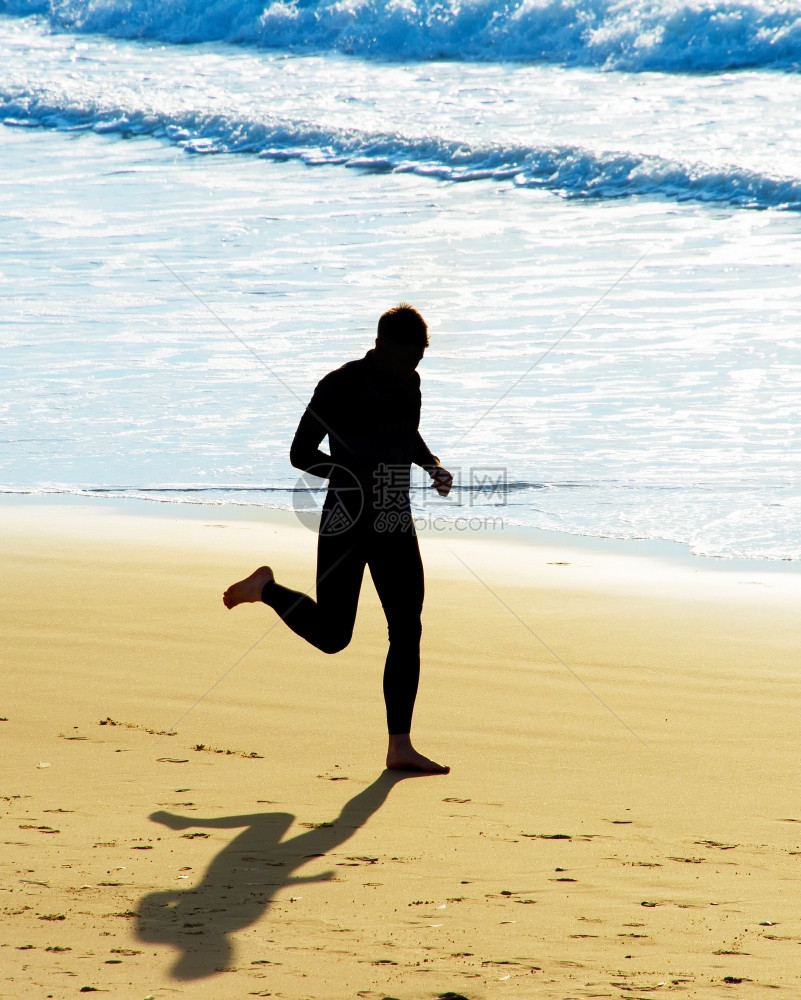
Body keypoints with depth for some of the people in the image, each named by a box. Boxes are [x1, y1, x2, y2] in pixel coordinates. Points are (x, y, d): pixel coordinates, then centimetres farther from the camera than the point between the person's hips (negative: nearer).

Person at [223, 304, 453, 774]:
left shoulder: (409, 383, 6)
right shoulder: (340, 386, -15)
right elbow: (301, 454, -14)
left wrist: (433, 464, 5)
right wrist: (361, 478, -25)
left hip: (396, 525, 6)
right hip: (348, 524, -6)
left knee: (407, 631, 1)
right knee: (331, 636, -1)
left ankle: (401, 746, 5)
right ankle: (266, 587, 27)